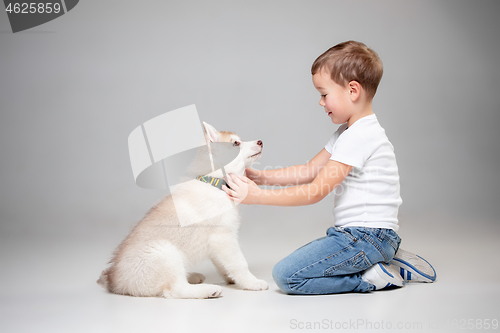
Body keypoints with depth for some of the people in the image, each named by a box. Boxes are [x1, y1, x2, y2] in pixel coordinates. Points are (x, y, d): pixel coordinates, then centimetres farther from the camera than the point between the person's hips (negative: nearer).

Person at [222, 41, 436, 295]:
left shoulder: (359, 136, -18)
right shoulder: (348, 132, 16)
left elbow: (316, 191, -20)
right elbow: (309, 170, 16)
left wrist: (257, 196, -19)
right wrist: (261, 177, 6)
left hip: (366, 237, -11)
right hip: (365, 236, 11)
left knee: (286, 275, -15)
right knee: (300, 257, 24)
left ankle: (371, 278, -7)